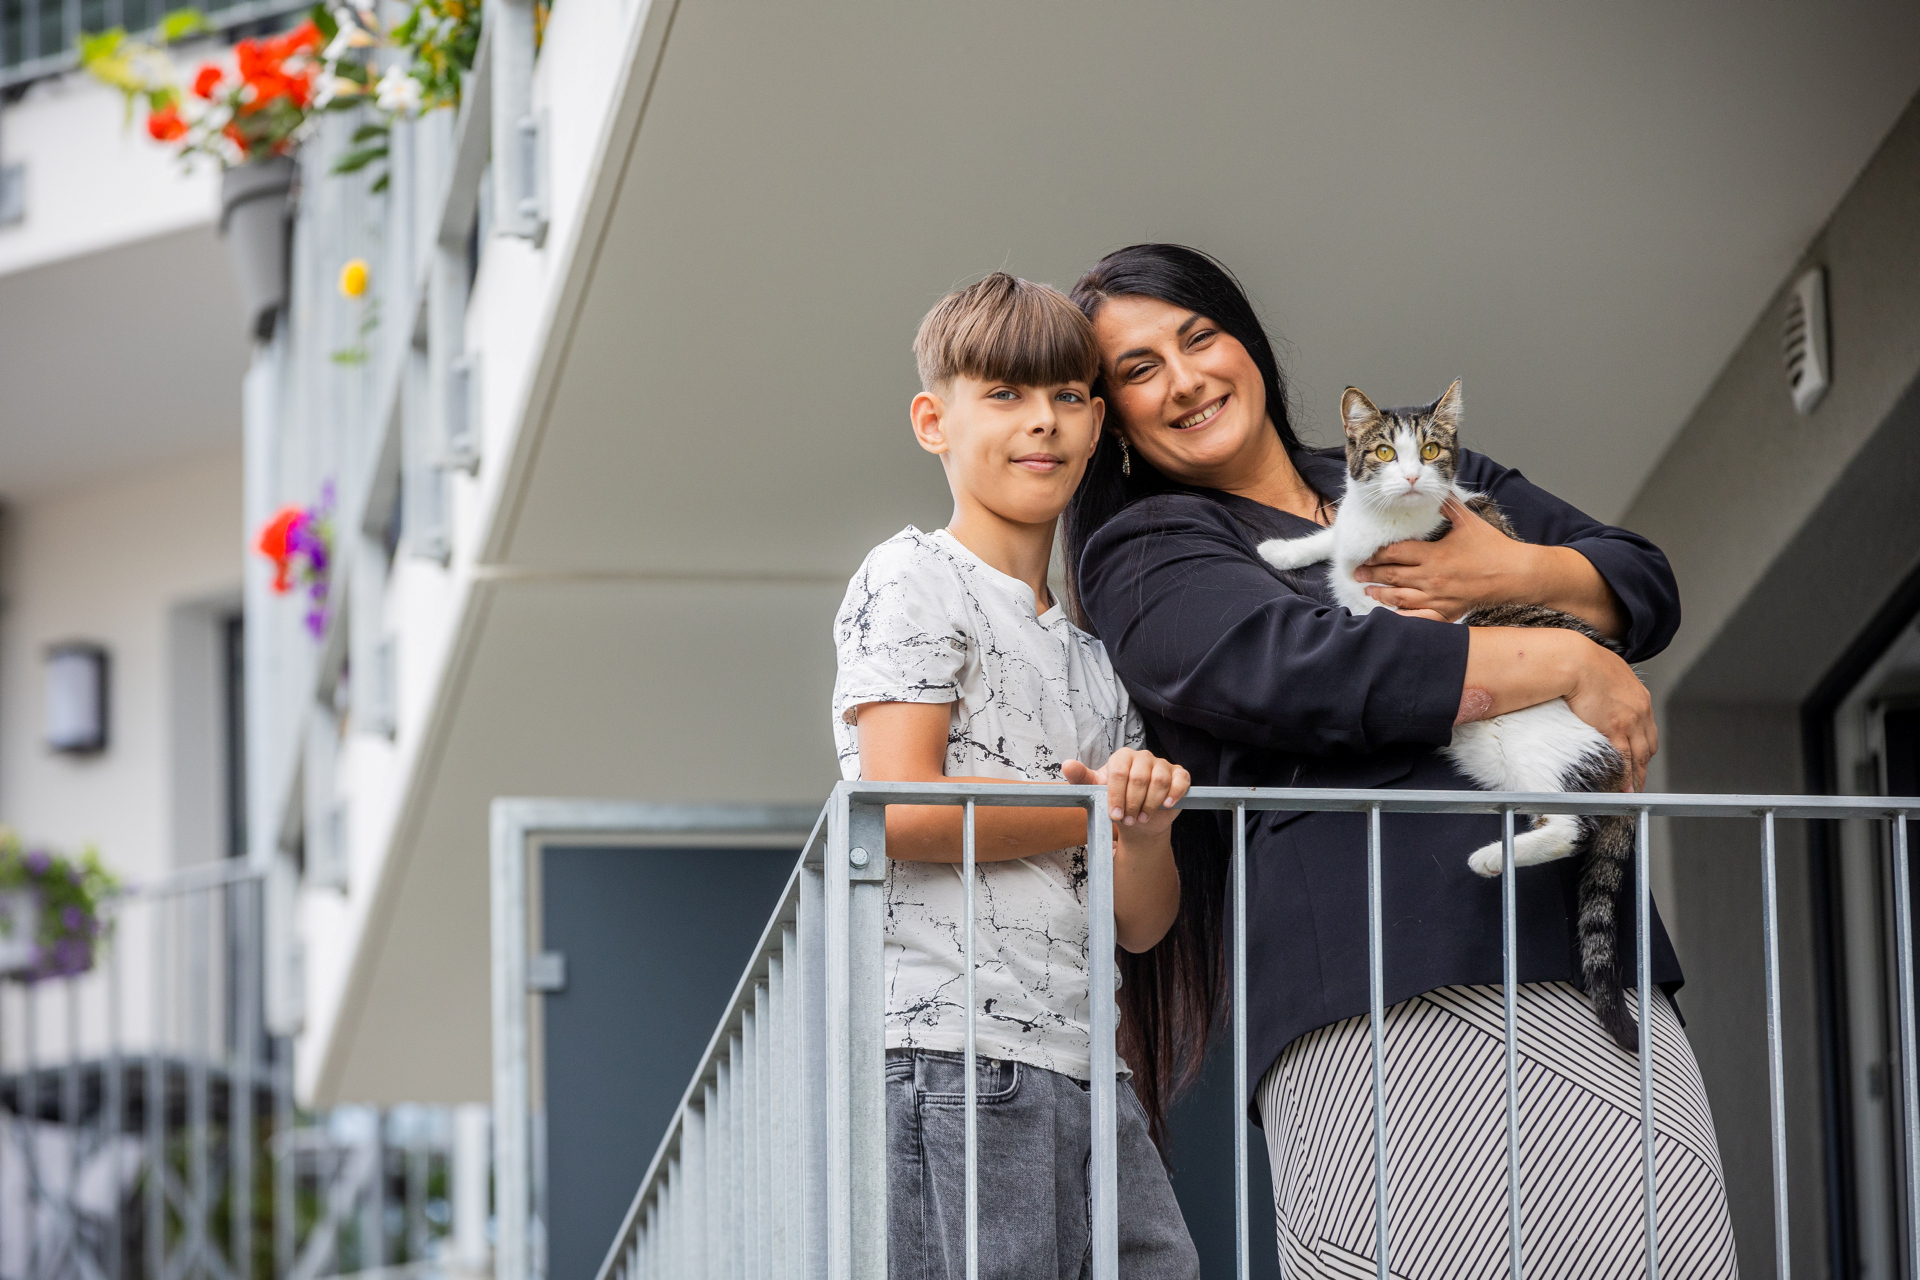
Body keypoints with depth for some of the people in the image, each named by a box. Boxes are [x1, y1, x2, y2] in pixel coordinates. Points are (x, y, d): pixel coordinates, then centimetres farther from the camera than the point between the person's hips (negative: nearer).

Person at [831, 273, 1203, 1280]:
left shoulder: (1093, 655, 23)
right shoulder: (914, 579, 2)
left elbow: (1142, 922, 17)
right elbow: (902, 809, -14)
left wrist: (1146, 825, -6)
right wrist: (1097, 811, -2)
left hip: (1083, 1066, 8)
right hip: (950, 1048, -7)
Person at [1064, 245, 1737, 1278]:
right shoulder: (1146, 558, 10)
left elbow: (1648, 585, 24)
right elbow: (1304, 670, -9)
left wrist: (1518, 572, 1)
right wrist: (1572, 663, -4)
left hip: (1587, 947, 5)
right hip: (1388, 991, -5)